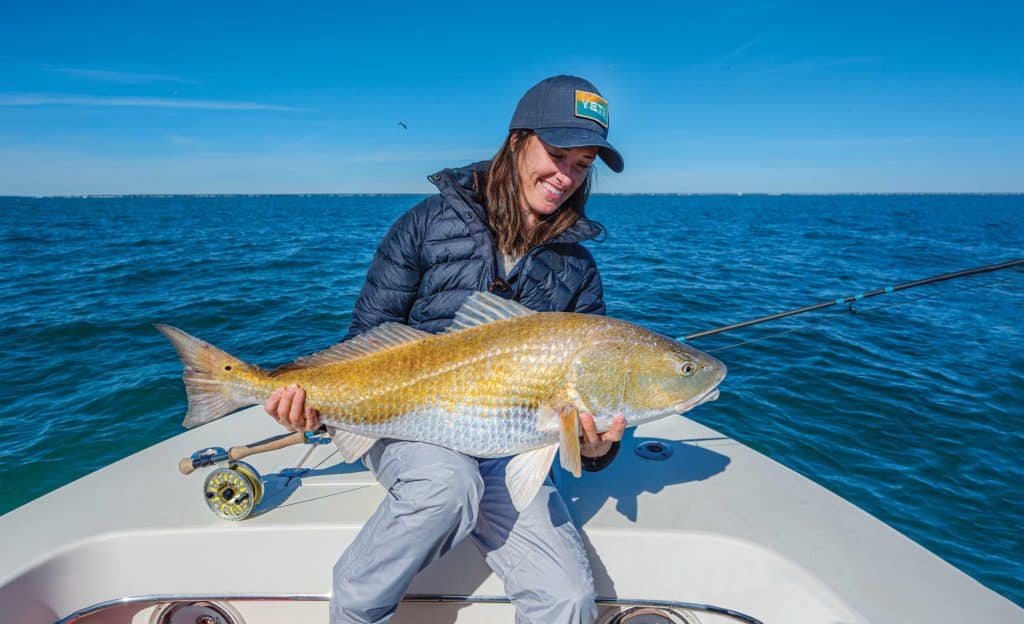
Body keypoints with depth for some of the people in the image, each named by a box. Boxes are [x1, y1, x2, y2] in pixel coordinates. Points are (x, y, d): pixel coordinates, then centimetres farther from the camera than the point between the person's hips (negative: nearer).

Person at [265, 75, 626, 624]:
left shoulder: (577, 268, 3)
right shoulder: (431, 223, -4)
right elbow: (370, 339, -1)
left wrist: (596, 447, -17)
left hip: (504, 453, 2)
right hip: (407, 426, -1)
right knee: (451, 481, -36)